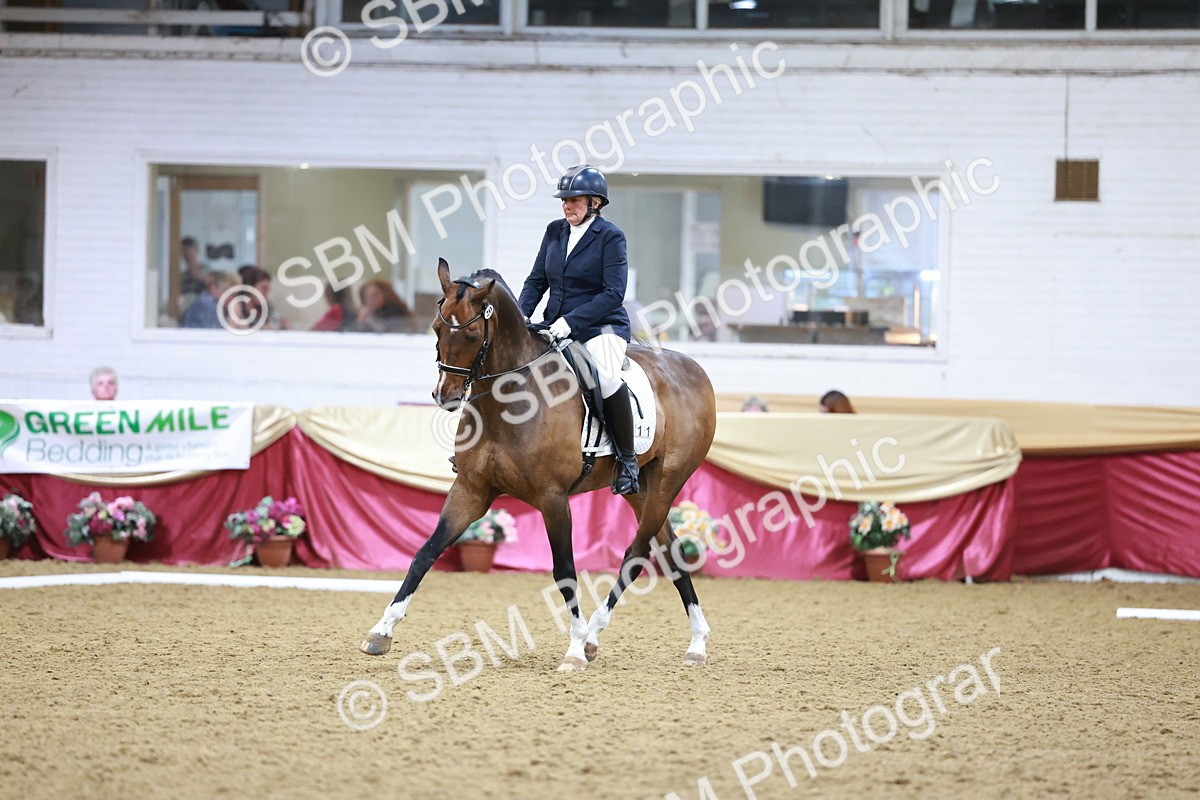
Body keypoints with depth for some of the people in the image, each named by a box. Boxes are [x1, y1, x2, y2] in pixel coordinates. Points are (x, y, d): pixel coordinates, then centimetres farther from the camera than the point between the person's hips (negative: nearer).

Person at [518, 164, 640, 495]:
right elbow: (537, 281, 14)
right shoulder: (555, 231, 10)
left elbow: (614, 292, -14)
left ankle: (627, 459, -21)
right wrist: (521, 315, -5)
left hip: (601, 326, -7)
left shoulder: (610, 236, -7)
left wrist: (572, 321, -23)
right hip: (556, 327, 7)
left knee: (606, 377, -34)